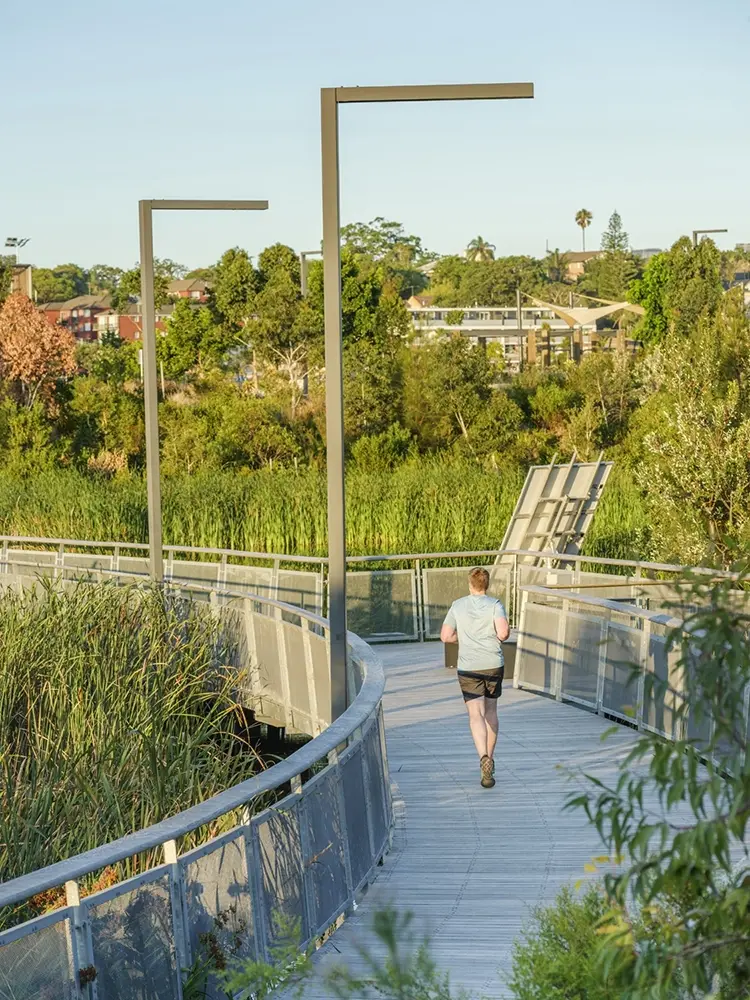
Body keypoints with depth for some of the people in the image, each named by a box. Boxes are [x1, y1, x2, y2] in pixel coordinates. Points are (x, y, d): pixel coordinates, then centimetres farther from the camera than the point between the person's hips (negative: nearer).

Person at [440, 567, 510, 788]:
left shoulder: (458, 606, 3)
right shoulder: (494, 604, -3)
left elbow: (445, 636, 2)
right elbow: (503, 633, -17)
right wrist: (503, 634, 6)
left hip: (468, 668, -1)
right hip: (493, 664, 1)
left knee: (476, 714, -7)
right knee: (491, 710, 18)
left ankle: (484, 757, -28)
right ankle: (489, 757, 26)